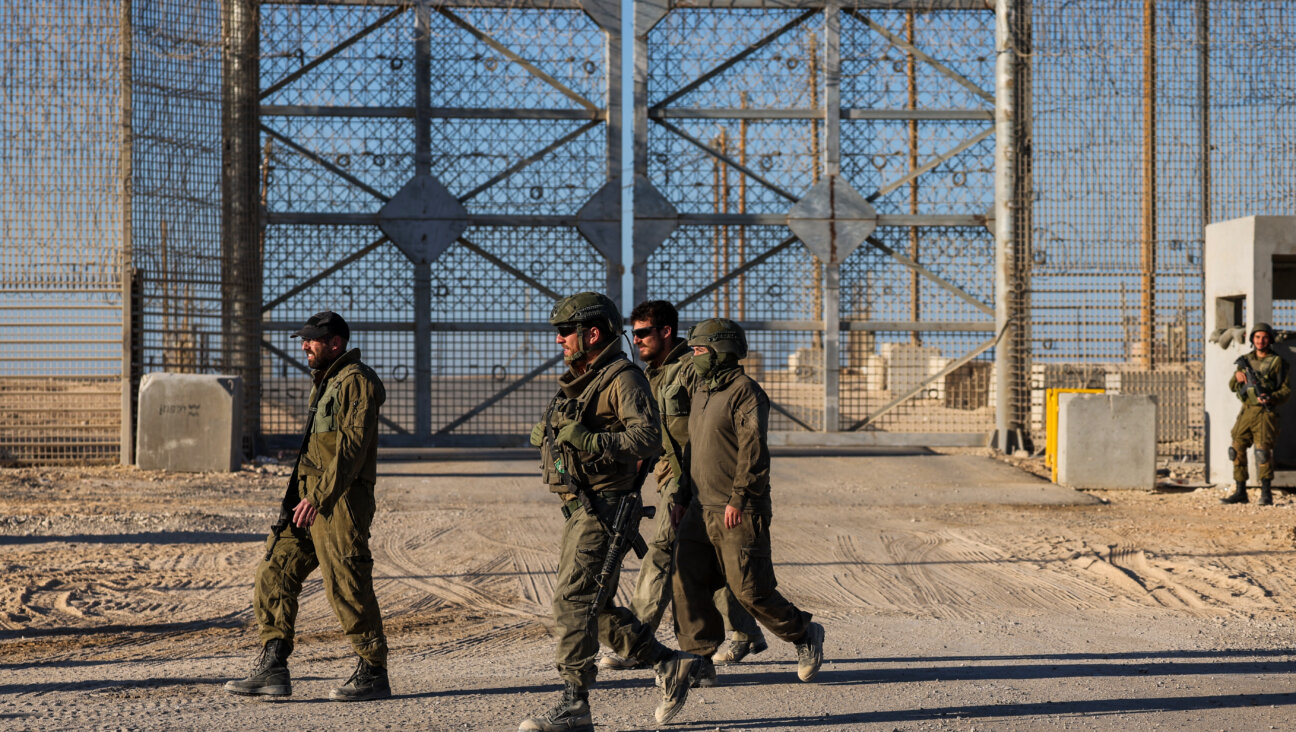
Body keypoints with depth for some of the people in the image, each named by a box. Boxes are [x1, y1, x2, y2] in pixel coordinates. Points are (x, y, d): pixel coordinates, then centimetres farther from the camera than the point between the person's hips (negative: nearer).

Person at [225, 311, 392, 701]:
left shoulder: (356, 381, -11)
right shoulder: (325, 383, 21)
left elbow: (352, 446, -20)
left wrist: (319, 496, -25)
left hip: (340, 499, -10)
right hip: (309, 496, 10)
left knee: (347, 586, -6)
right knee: (274, 573, 4)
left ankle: (373, 675, 4)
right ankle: (272, 669, 5)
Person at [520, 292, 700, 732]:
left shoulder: (624, 379, -11)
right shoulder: (579, 382, 18)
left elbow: (648, 438, -23)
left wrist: (590, 442, -31)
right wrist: (547, 436, 18)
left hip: (602, 509, -10)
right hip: (579, 509, 10)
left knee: (574, 599, -13)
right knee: (594, 606, 12)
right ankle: (671, 666, 21)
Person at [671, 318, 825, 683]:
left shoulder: (745, 391, -11)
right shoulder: (702, 392, 17)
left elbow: (753, 450, -18)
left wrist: (738, 500, -22)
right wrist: (682, 497, 17)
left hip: (738, 514, -8)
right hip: (700, 510, 8)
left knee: (750, 589, -5)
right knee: (687, 583, 0)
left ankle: (805, 635, 15)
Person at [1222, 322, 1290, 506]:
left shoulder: (1277, 362, 0)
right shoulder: (1246, 360, 15)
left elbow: (1286, 390, -3)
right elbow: (1232, 386, 18)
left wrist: (1270, 398, -21)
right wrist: (1237, 375, -4)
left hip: (1265, 412, -5)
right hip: (1246, 411, 5)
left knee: (1263, 450, -15)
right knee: (1237, 449, 2)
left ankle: (1266, 494, -9)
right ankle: (1240, 492, 10)